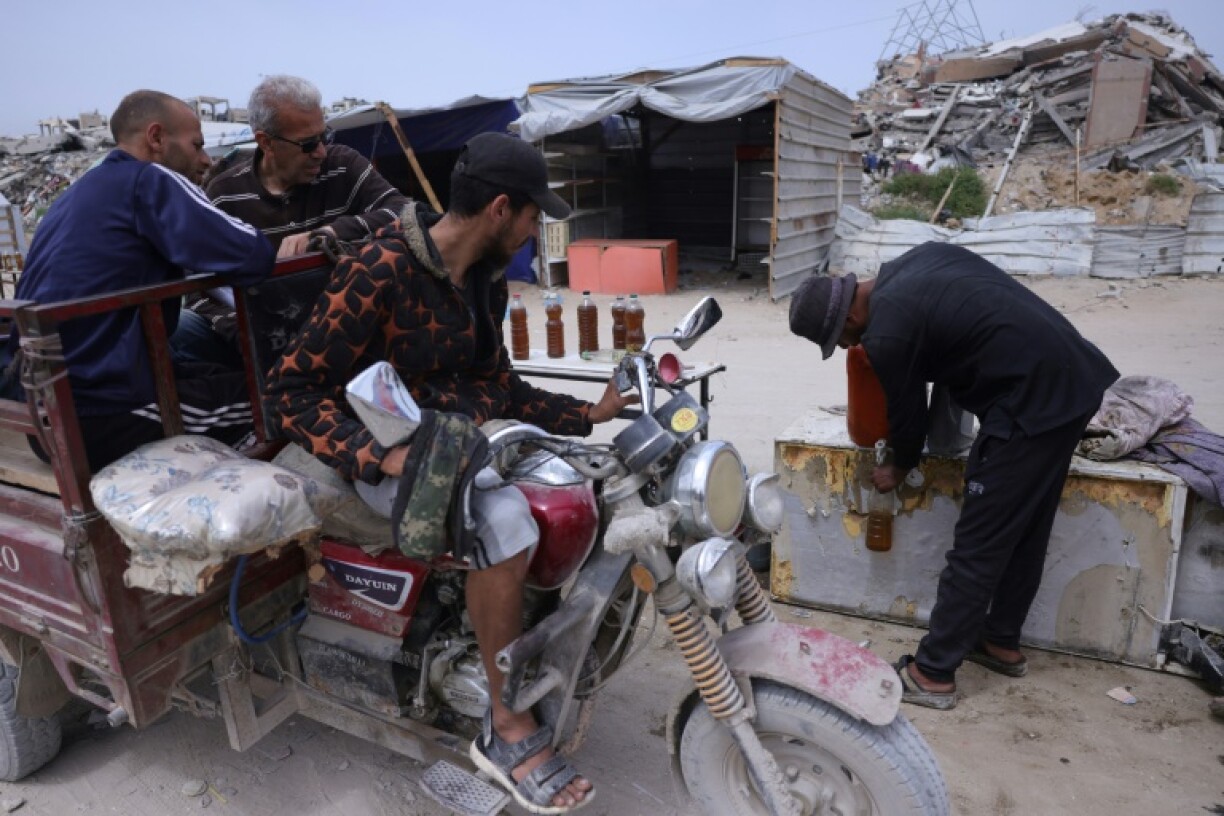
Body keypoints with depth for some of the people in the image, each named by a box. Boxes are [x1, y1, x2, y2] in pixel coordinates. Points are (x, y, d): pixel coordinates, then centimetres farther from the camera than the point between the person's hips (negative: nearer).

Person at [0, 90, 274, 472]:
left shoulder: (79, 191, 17)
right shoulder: (148, 180, -9)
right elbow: (252, 256, -19)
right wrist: (265, 247, 2)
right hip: (94, 418, -9)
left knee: (217, 378, 24)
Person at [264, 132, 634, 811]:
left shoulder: (485, 280, 8)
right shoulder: (378, 274, -18)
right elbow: (291, 390, -18)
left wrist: (589, 414, 10)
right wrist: (379, 455, -31)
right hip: (397, 456, -8)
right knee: (504, 520, -33)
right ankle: (508, 730, -15)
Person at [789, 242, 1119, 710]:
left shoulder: (886, 333, -16)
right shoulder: (910, 263, 9)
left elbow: (906, 411, -2)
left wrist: (899, 468, 18)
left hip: (1031, 401, -10)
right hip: (1075, 376, 10)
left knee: (978, 545, -2)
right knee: (1025, 530, 19)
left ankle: (933, 673, 9)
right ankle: (1002, 642, 35)